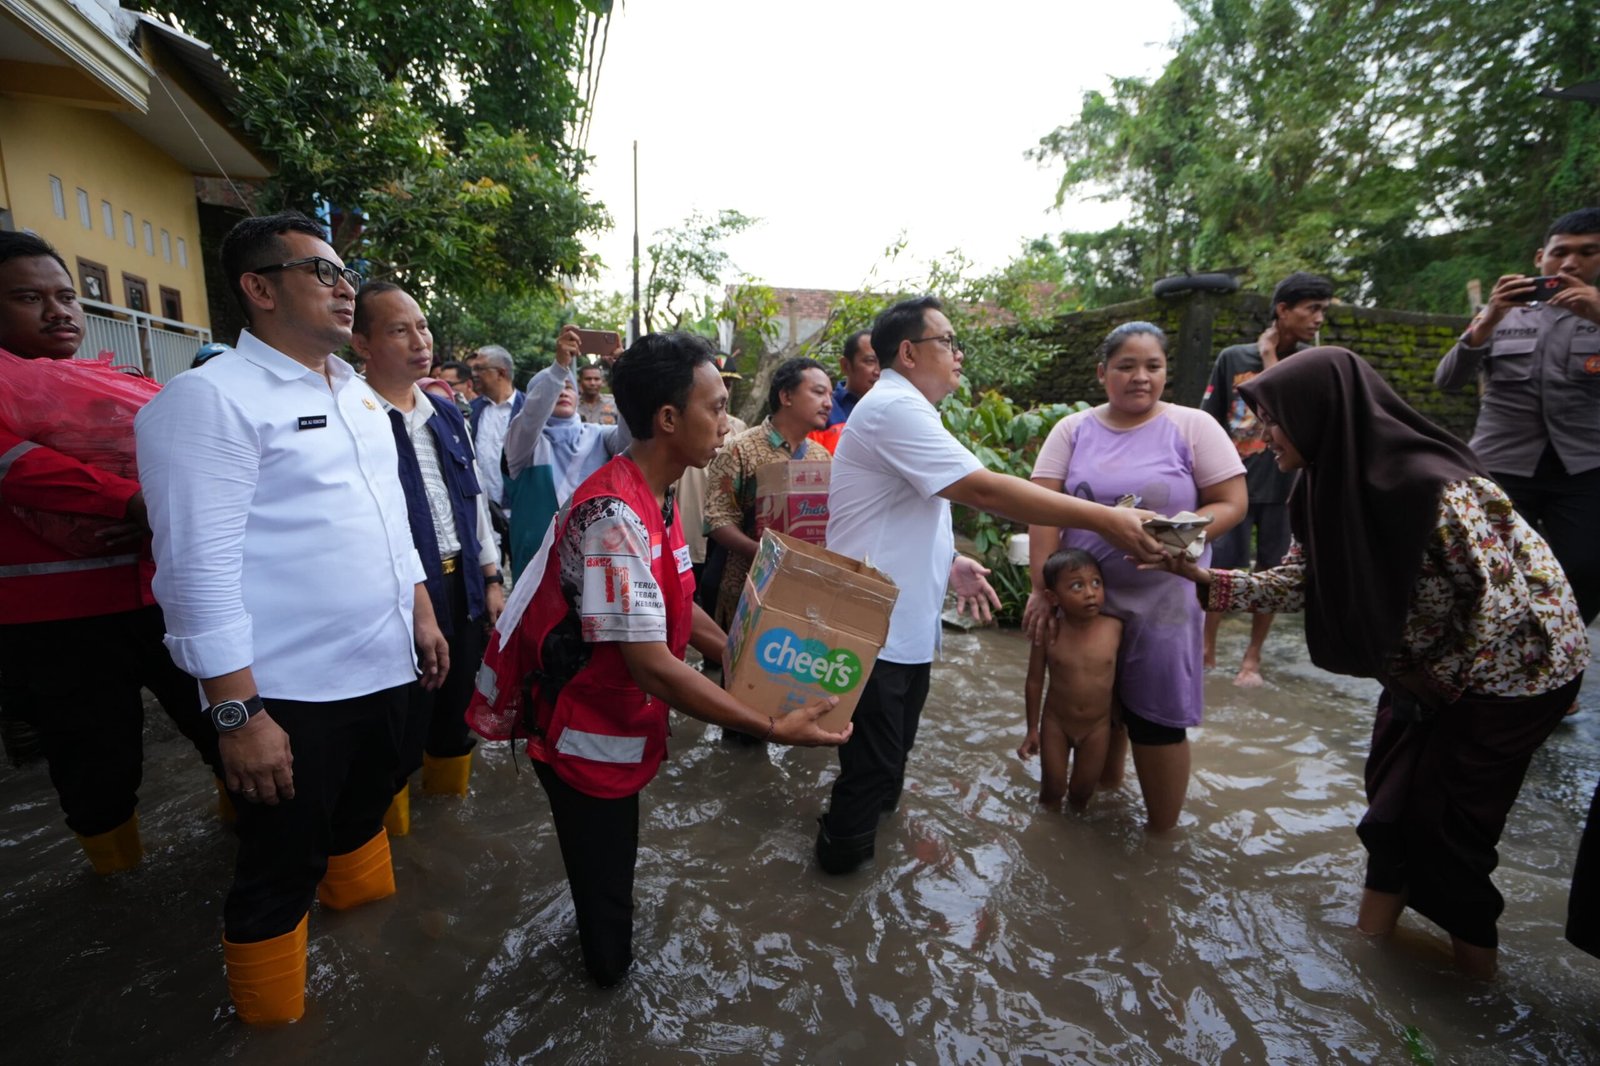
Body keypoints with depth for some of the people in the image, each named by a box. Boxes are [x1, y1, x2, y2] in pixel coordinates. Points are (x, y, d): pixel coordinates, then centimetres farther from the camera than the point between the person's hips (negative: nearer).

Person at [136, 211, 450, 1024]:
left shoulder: (359, 393, 11)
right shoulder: (209, 400, -14)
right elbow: (199, 568, -17)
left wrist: (422, 616, 13)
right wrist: (238, 714, -18)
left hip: (382, 669, 7)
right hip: (288, 692, -7)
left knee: (362, 815, 26)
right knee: (281, 872, 12)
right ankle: (272, 1020, 36)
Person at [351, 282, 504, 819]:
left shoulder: (448, 415, 9)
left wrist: (491, 577, 11)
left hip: (464, 588, 7)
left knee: (458, 712, 22)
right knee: (402, 733, 10)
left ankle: (449, 804, 44)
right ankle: (390, 830, 34)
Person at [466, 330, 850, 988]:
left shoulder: (656, 499, -1)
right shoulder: (615, 518, -32)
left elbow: (677, 605, 7)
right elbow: (651, 664, -33)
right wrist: (771, 728, -29)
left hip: (618, 727, 9)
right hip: (588, 735, -9)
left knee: (609, 859, 30)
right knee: (605, 876, 17)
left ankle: (608, 960, 55)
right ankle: (611, 967, 45)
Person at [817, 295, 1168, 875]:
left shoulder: (901, 408, 17)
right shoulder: (895, 408, -19)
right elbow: (983, 489, -27)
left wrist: (949, 560, 9)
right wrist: (1105, 518, -23)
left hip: (905, 624, 11)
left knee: (891, 749, 24)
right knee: (875, 764, 4)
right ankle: (843, 851, 27)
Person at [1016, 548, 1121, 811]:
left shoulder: (1115, 628, -17)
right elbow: (1035, 681, -6)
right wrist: (1032, 729, -2)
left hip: (1098, 726, 1)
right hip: (1055, 723, 0)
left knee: (1083, 789, 15)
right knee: (1053, 787, 12)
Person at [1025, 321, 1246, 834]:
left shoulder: (1193, 426, -2)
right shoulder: (1073, 430, 2)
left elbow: (1230, 503, -4)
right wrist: (1041, 588, -10)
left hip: (1162, 601, -2)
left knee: (1157, 719, 5)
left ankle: (1160, 835, 25)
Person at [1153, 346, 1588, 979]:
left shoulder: (1430, 488, -32)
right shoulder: (1334, 483, -9)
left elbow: (1502, 607, -26)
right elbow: (1296, 583, -7)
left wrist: (1436, 680, -13)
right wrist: (1202, 577, -19)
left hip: (1515, 661, -7)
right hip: (1432, 662, 7)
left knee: (1441, 810, 4)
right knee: (1391, 787, 13)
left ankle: (1473, 954, 30)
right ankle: (1376, 929, 31)